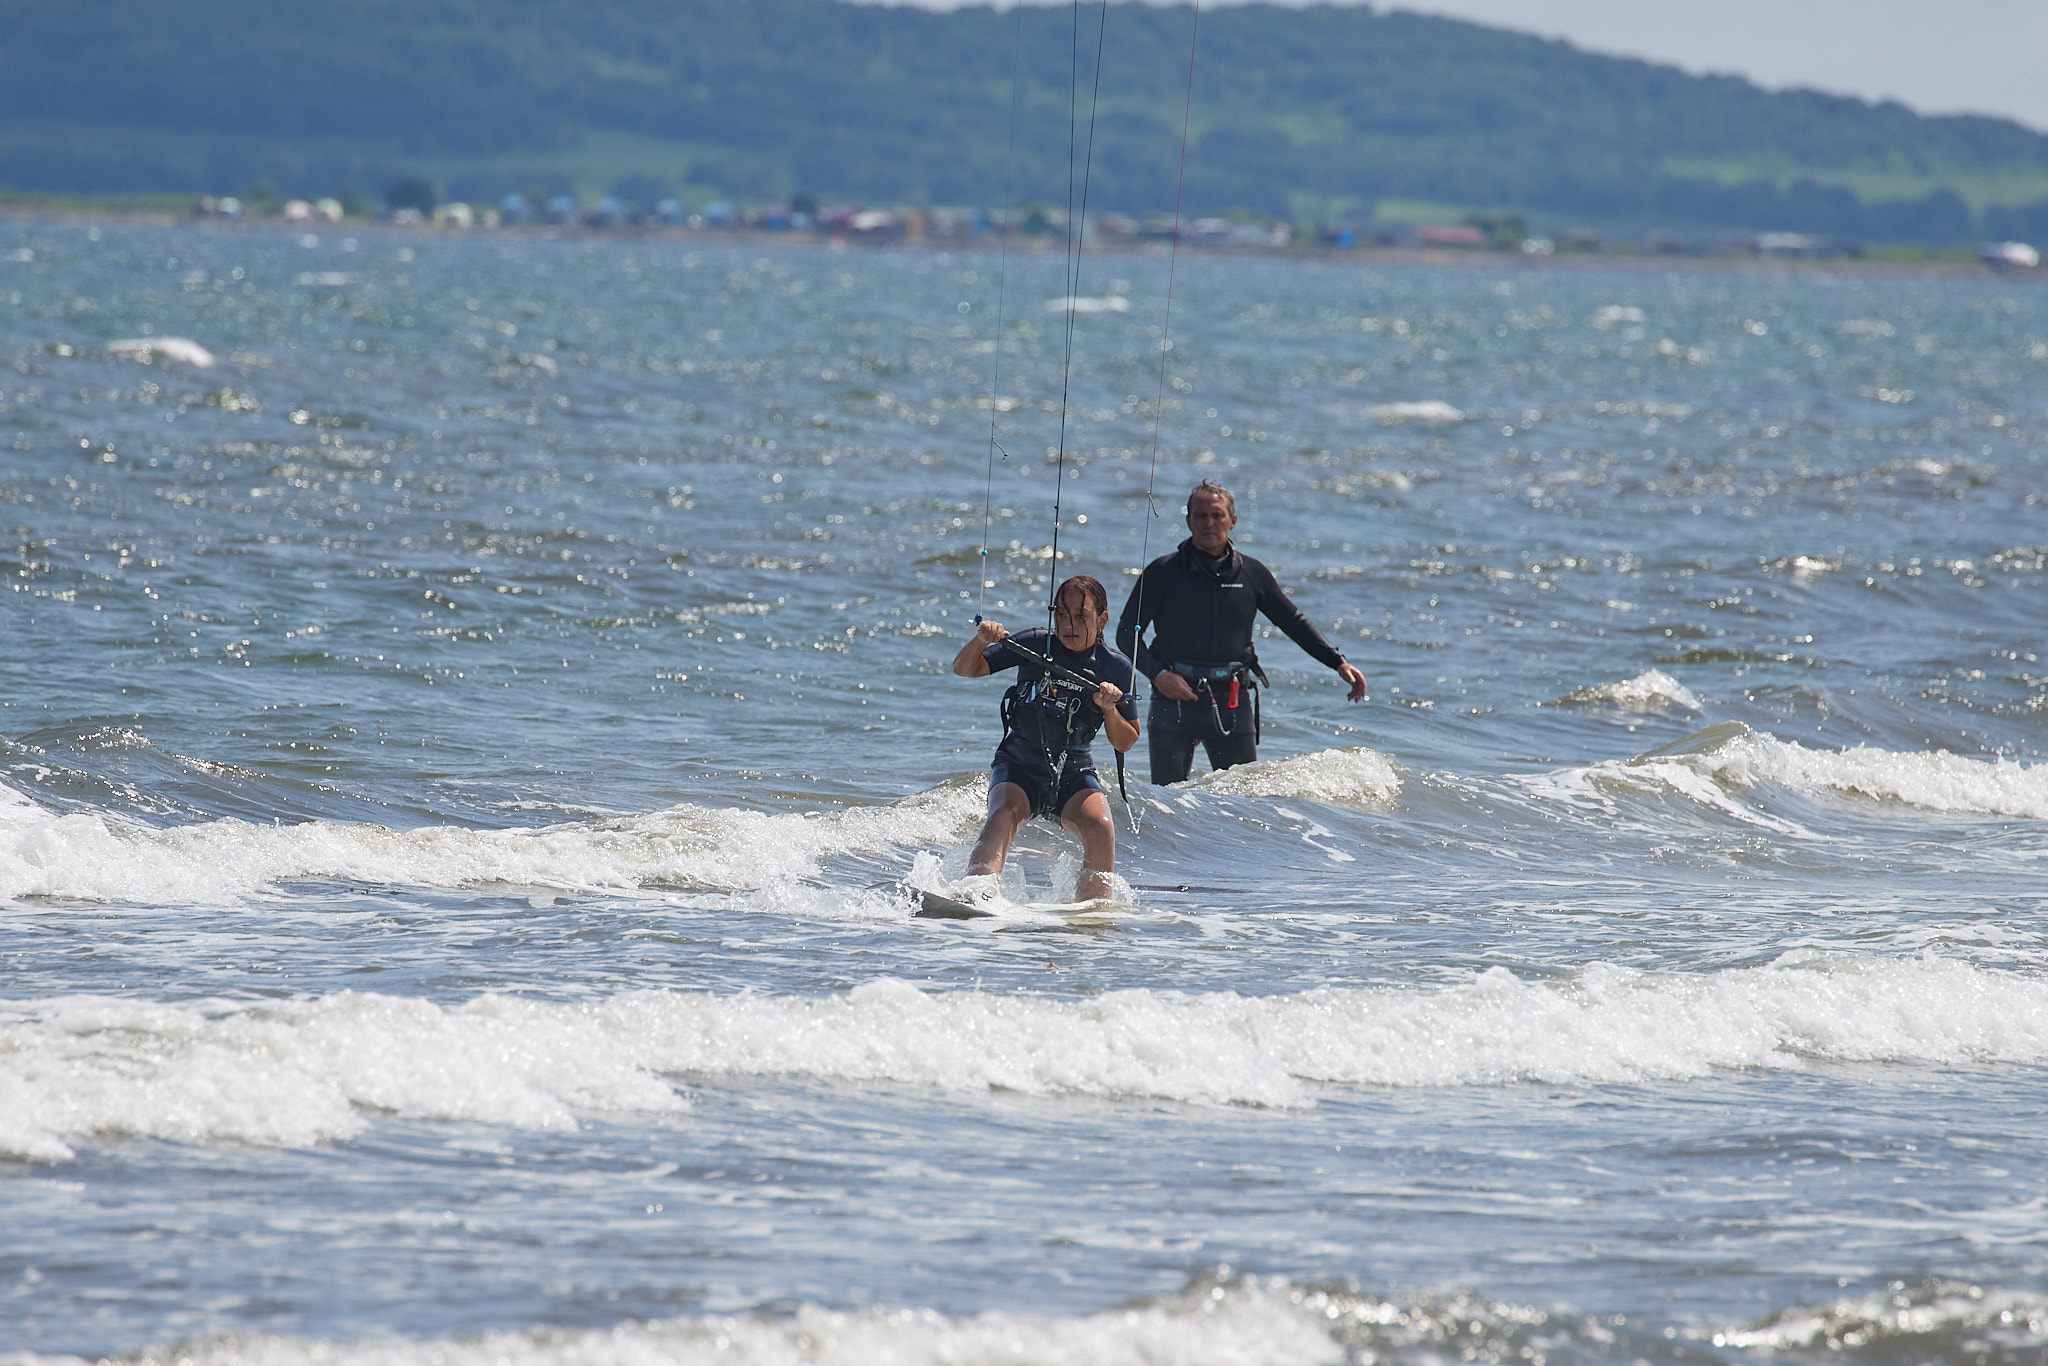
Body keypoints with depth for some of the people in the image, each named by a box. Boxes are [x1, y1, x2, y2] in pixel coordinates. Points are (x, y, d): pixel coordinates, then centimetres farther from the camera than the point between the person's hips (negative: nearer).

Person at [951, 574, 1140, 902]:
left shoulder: (1115, 668, 0)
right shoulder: (1035, 645, -3)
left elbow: (1125, 743, 7)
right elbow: (964, 669, -1)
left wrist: (1110, 710, -14)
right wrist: (980, 641, -23)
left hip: (1074, 774, 1)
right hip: (1019, 765, -1)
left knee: (1100, 830, -27)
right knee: (1001, 818, -31)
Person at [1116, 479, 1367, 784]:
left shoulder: (1252, 574, 8)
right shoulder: (1163, 573, 0)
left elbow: (1294, 622, 17)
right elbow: (1127, 632, 2)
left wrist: (1338, 663, 8)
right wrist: (1158, 674, -14)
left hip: (1233, 702, 2)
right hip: (1175, 699, -2)